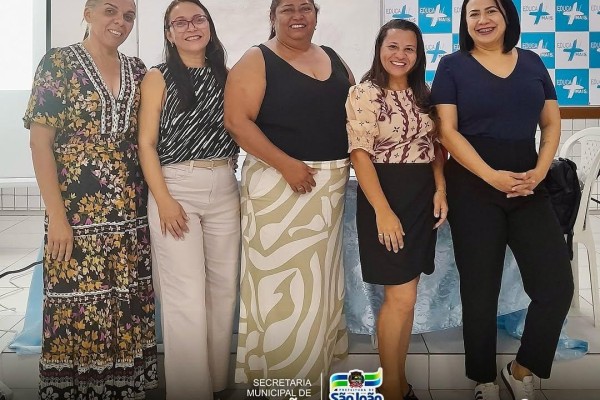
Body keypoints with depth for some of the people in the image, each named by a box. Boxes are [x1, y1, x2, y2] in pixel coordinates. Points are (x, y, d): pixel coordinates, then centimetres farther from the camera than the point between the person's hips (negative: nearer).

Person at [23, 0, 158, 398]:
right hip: (78, 215, -4)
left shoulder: (137, 70, 11)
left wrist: (153, 201, 6)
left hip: (132, 215, 5)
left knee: (130, 309, 11)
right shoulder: (59, 63, -3)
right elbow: (40, 142, -7)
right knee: (78, 310, 3)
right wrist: (57, 216, -13)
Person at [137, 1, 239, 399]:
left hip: (224, 189, 4)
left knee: (224, 287, 8)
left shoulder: (226, 76, 12)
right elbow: (147, 143, -4)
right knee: (186, 295, -4)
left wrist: (245, 189, 6)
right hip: (176, 187, -4)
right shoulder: (159, 78, 1)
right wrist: (164, 200, -13)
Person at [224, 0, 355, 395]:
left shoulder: (334, 59, 13)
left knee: (320, 279, 15)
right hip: (279, 181, -6)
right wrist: (285, 163, -21)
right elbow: (237, 120, -15)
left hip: (331, 184, 6)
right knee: (280, 282, -3)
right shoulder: (257, 61, -5)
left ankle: (314, 369, 32)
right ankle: (277, 377, 15)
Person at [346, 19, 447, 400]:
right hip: (386, 196, -6)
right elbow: (360, 154, -14)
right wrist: (383, 211, -20)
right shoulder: (364, 94, -8)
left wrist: (441, 189, 0)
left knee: (406, 295, 12)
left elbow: (436, 144, 15)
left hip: (423, 197, 6)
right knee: (401, 297, -5)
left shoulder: (422, 94, 12)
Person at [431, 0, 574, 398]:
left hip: (529, 186, 4)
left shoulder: (532, 62, 12)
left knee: (557, 285, -3)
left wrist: (539, 172, -6)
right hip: (474, 188, -3)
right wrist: (493, 176, -17)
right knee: (480, 290, 4)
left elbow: (552, 123, 12)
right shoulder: (453, 66, 1)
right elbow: (447, 130, -8)